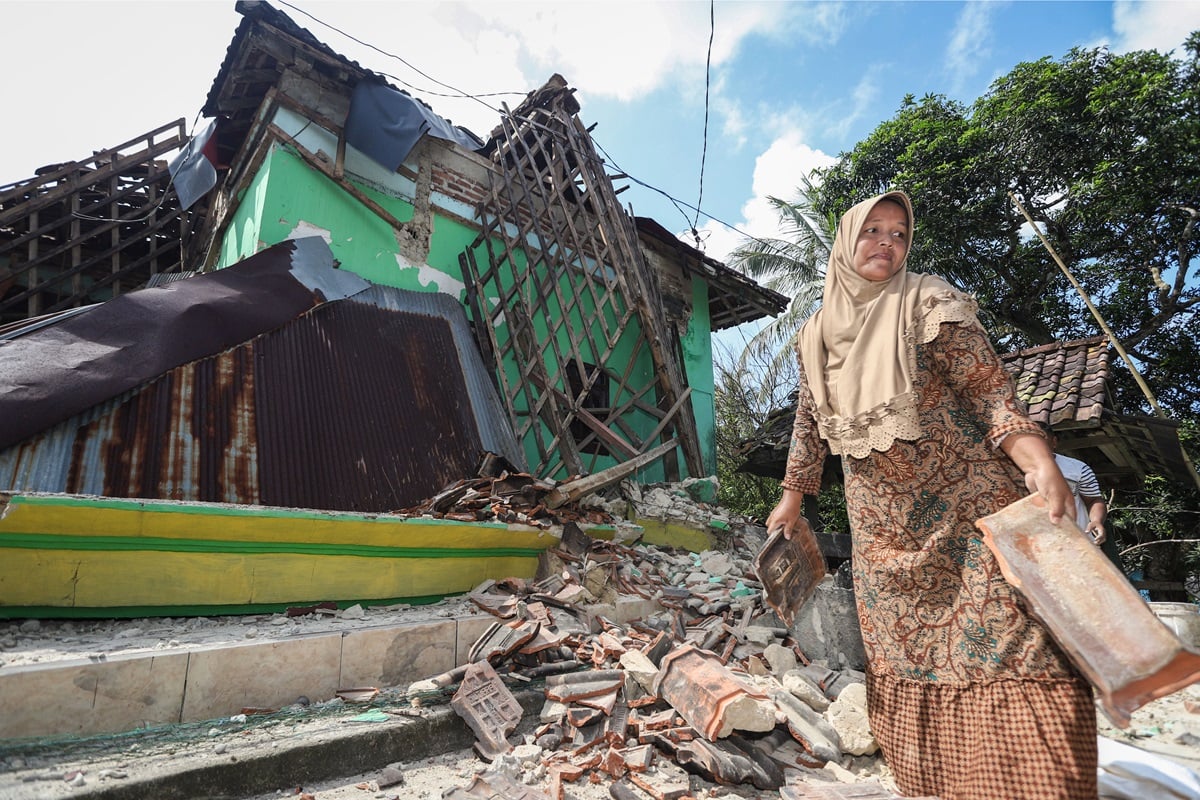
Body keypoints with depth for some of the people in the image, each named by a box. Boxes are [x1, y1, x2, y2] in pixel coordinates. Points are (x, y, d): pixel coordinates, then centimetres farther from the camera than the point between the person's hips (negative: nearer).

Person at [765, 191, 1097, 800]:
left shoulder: (929, 305, -5)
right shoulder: (815, 336, 8)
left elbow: (990, 392, -12)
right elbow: (809, 422, 16)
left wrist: (1041, 464, -28)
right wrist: (792, 497, 18)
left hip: (967, 508, -4)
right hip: (882, 527, 4)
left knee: (1008, 646, -8)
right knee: (902, 657, 11)